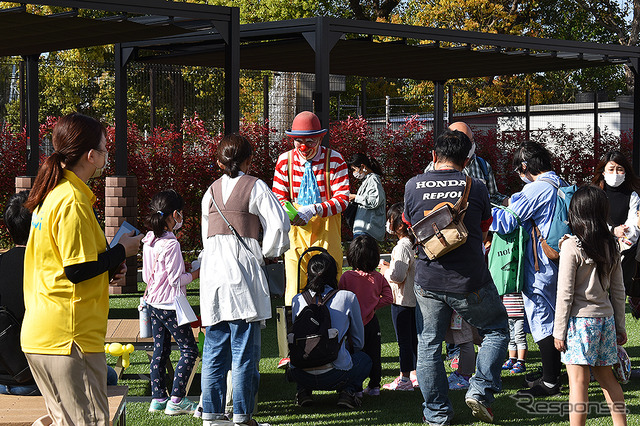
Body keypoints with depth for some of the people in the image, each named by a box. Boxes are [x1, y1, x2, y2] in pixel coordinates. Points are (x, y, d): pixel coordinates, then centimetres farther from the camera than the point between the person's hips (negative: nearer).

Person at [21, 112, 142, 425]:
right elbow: (78, 270, -19)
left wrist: (108, 269, 11)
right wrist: (121, 252, -5)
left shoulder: (51, 196, 16)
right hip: (69, 337, -10)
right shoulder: (73, 202, -15)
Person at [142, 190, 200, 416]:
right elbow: (176, 280, -17)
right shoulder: (171, 244, -19)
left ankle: (158, 398, 16)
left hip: (153, 302, 8)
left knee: (160, 350, 14)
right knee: (189, 349, 1)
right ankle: (176, 400, -2)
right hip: (170, 305, -8)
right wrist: (195, 274, -1)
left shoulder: (148, 241, 5)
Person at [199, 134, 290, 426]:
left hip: (212, 268, 5)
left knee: (214, 347, 8)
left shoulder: (211, 191, 14)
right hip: (243, 270, -5)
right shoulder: (255, 187, -1)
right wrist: (269, 253, 7)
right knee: (244, 349, -2)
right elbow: (278, 224, -8)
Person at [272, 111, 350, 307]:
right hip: (296, 230, 1)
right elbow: (279, 196, 6)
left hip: (326, 229, -1)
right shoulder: (285, 161, 1)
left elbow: (342, 199, -8)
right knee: (294, 287, -4)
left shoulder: (334, 160, -5)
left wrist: (313, 210, -23)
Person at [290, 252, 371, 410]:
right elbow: (359, 342, 12)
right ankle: (348, 391, 3)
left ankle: (304, 391, 12)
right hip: (334, 377, -2)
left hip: (301, 376, 2)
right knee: (365, 359, 30)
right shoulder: (348, 298, 1)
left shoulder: (297, 300, 6)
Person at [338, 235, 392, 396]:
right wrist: (373, 305, 5)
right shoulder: (378, 278, -5)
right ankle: (374, 386, 19)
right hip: (371, 322, 2)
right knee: (374, 354, 12)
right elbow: (388, 298, -4)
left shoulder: (346, 277, -11)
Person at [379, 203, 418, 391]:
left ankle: (405, 378, 2)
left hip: (401, 299, -9)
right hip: (414, 298, 9)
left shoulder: (401, 247, -20)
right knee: (413, 337, 15)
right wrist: (392, 267, 15)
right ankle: (415, 374, 22)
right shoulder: (415, 244, 7)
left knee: (403, 339, -3)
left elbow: (398, 276, -25)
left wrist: (385, 271, -7)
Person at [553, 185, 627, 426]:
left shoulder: (571, 246, -12)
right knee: (606, 378, 16)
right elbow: (618, 291, 10)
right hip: (605, 317, 6)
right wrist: (620, 328, 18)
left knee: (578, 381, -5)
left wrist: (559, 331, -6)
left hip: (580, 318, -6)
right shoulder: (611, 246, 6)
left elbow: (565, 293, -11)